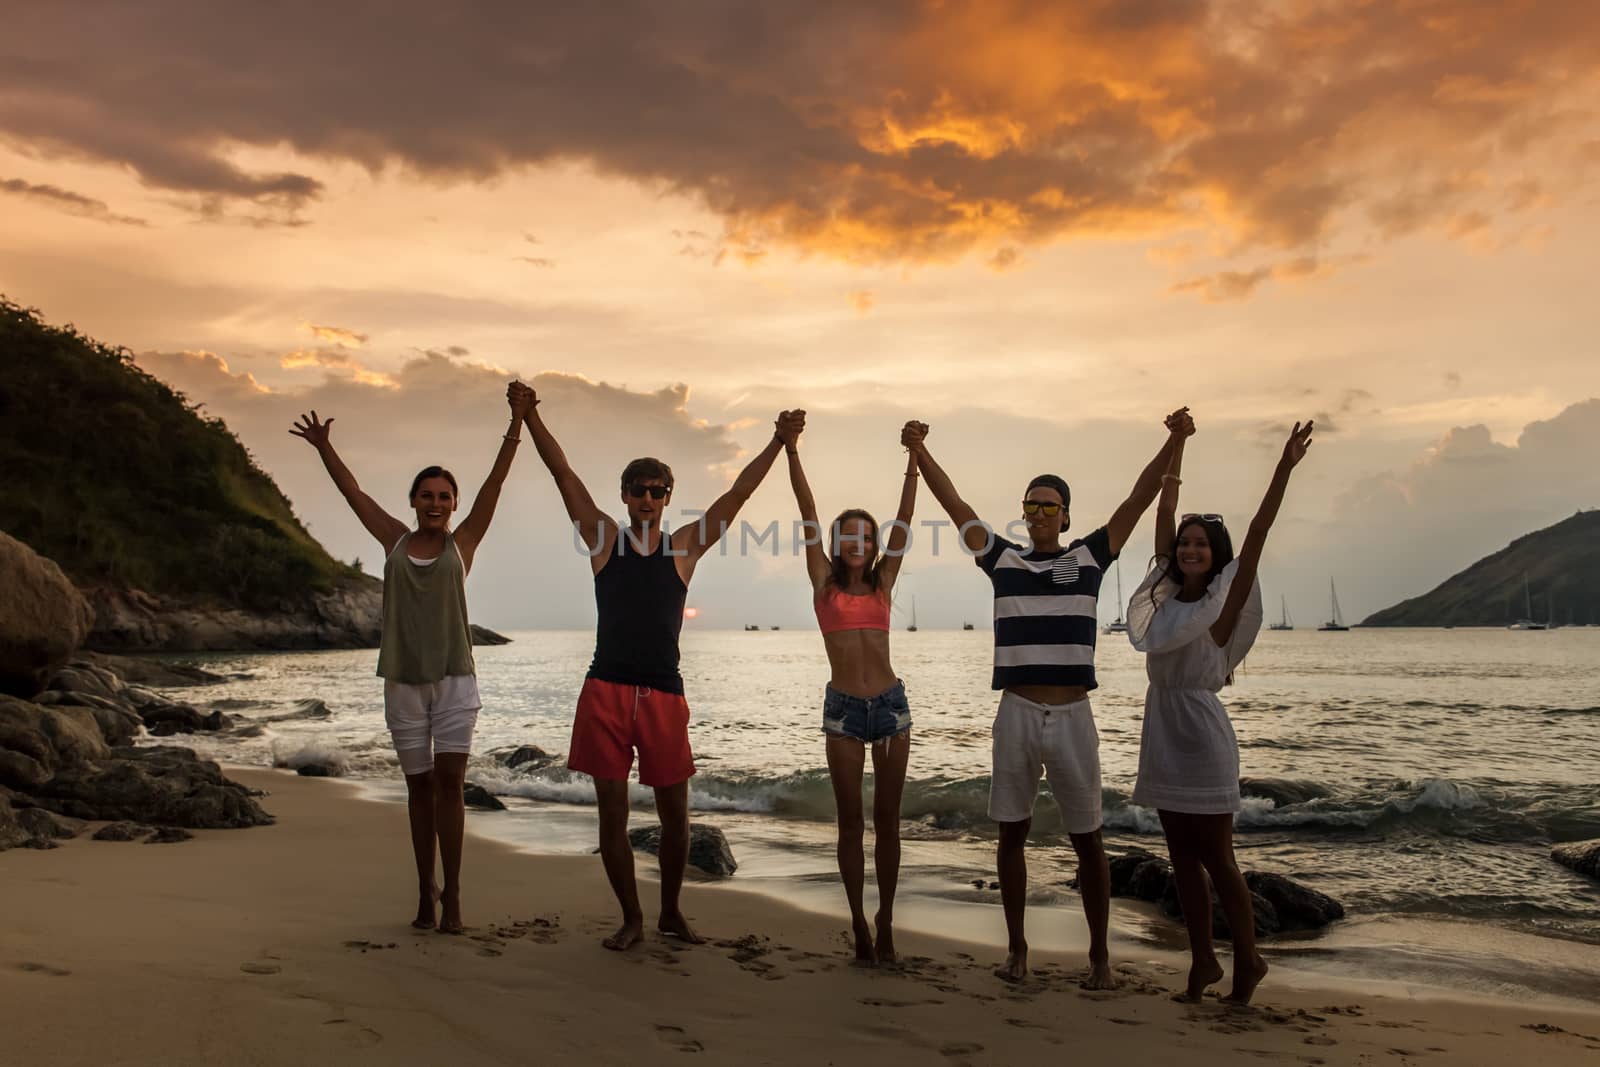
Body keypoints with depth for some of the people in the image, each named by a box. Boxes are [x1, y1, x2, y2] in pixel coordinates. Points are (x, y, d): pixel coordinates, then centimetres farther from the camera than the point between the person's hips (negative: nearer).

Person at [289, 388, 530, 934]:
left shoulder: (463, 542, 2)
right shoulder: (395, 542, 7)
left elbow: (495, 481, -5)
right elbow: (352, 491, 11)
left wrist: (516, 424, -12)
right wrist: (324, 448, 8)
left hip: (454, 680, -2)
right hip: (403, 681, 2)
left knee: (449, 782, -9)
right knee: (419, 786, 9)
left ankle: (452, 894, -3)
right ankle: (425, 891, 18)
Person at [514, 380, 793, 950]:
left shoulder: (684, 547, 8)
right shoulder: (604, 540, 8)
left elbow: (738, 494, 5)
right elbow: (564, 474, 2)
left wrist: (777, 443, 0)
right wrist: (531, 417, -5)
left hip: (664, 695, 0)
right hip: (606, 693, 0)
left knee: (674, 816, 7)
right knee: (612, 814, 4)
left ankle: (671, 912, 26)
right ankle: (631, 919, 18)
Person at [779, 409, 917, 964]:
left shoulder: (883, 583, 8)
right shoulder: (824, 583, 3)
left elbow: (904, 520, 0)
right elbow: (808, 514, -6)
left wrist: (913, 462, -9)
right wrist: (791, 452, -14)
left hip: (890, 702, 2)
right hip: (843, 706, -2)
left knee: (887, 817, 7)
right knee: (850, 820, 4)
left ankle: (885, 919, 15)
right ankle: (859, 922, 12)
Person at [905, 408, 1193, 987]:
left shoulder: (1088, 557, 5)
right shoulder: (1003, 559, 6)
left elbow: (1138, 500, 0)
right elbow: (955, 504, 2)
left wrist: (1172, 443, -9)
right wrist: (920, 453, -7)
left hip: (1072, 715, -1)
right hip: (1017, 714, 1)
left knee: (1087, 839, 5)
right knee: (1012, 832, 8)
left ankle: (1100, 954, 17)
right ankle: (1016, 946, 20)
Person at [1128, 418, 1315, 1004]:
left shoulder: (1224, 599, -7)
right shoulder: (1168, 597, 7)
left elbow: (1257, 533, -15)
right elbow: (1164, 510, 10)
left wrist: (1285, 468, -22)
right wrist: (1176, 445, 14)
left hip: (1201, 736, -6)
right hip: (1163, 735, 6)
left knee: (1216, 859, 0)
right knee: (1183, 859, 10)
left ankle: (1247, 960, 15)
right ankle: (1203, 960, 19)